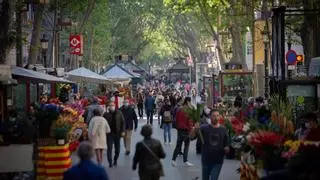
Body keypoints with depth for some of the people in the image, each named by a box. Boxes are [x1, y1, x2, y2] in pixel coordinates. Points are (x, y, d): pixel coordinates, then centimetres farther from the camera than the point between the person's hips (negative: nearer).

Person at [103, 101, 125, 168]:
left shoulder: (119, 113, 2)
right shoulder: (106, 114, -4)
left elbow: (123, 122, 4)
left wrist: (123, 131, -2)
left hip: (117, 133, 2)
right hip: (109, 133, -2)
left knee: (117, 148, 11)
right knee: (109, 148, -4)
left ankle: (115, 161, 29)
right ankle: (110, 163, 1)